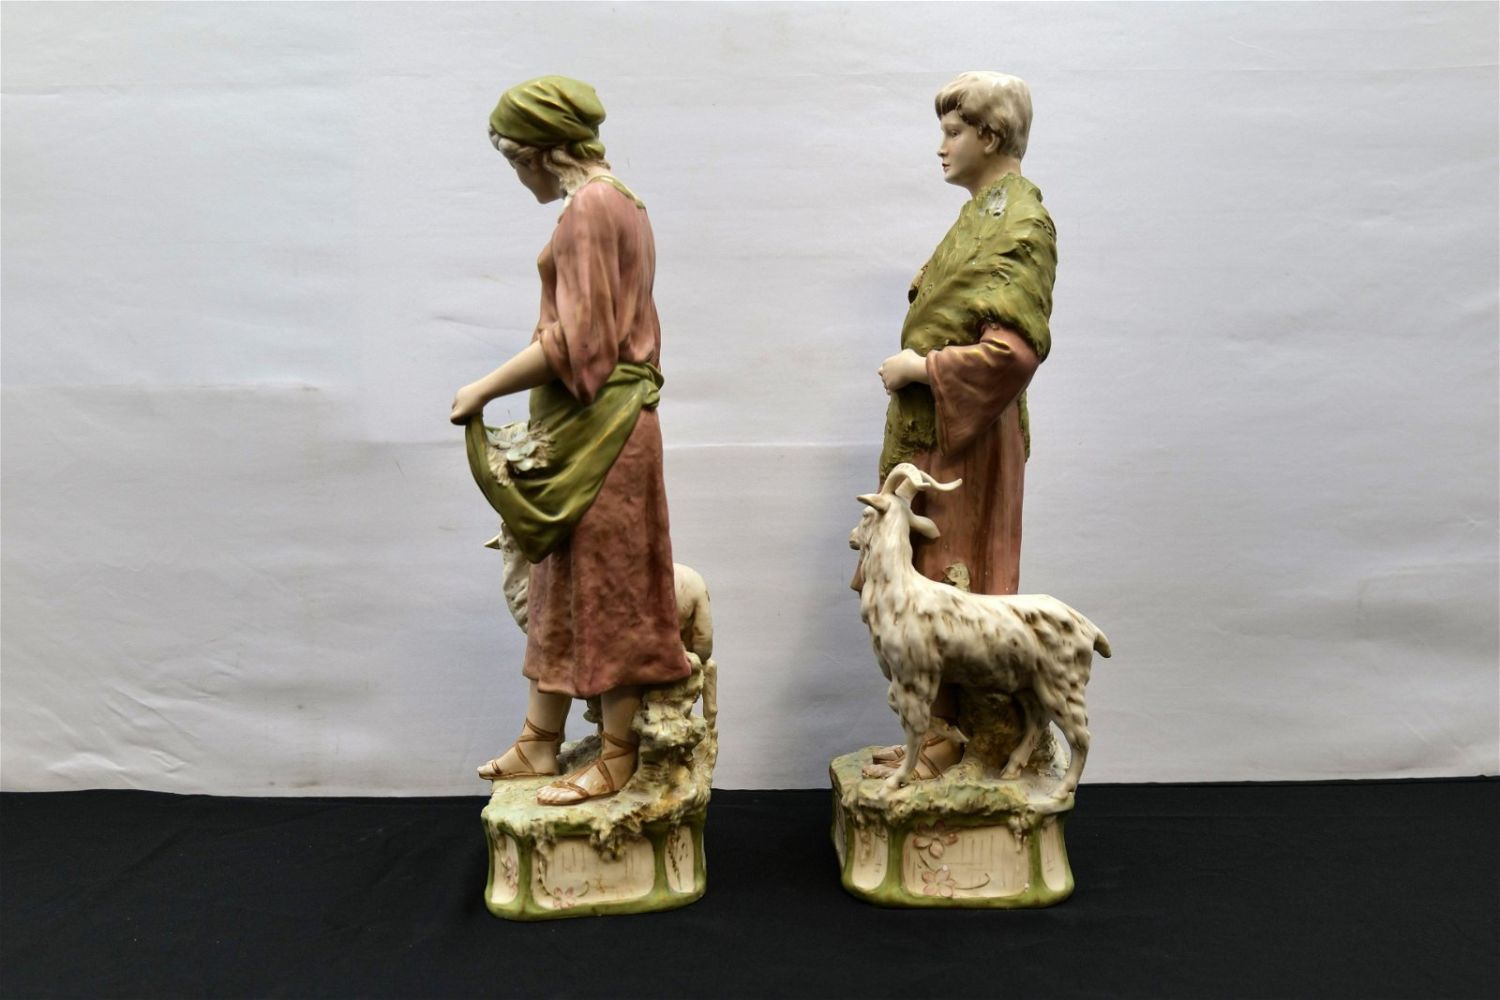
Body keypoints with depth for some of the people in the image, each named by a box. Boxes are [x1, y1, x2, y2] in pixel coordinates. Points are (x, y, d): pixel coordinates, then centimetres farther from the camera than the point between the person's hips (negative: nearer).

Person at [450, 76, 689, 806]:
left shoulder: (589, 206, -14)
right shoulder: (614, 200, 15)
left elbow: (574, 342, -20)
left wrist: (485, 389, -12)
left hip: (597, 427, -10)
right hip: (582, 424, 10)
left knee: (603, 586, 0)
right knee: (561, 581, 14)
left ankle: (618, 756, 13)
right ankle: (540, 742, 26)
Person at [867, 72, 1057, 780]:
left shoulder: (1021, 224, -12)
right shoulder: (981, 212, 16)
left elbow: (1015, 348, -22)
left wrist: (922, 367, -15)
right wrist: (916, 362, 9)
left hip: (967, 433, -9)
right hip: (930, 427, 9)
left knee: (953, 588, -1)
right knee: (930, 583, 11)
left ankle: (957, 739, 11)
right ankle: (941, 728, 21)